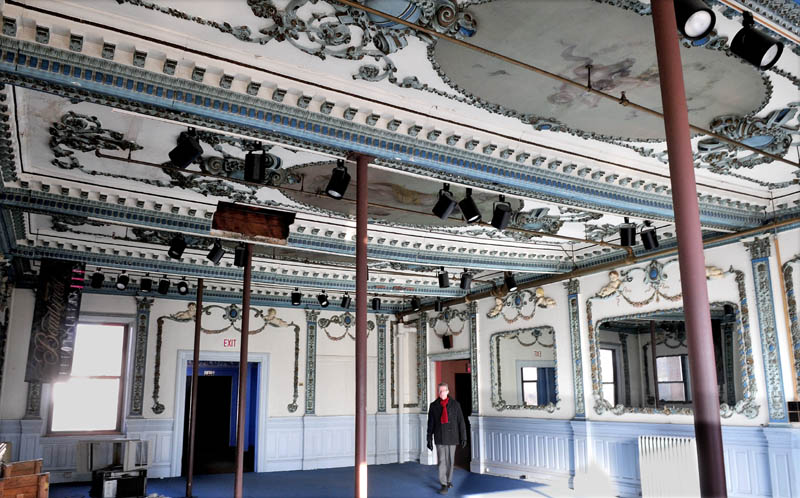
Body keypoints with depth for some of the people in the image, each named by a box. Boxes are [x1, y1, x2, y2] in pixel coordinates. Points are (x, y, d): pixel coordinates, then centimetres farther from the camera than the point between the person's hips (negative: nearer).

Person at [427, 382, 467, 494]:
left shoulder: (455, 404, 0)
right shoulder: (433, 406, 1)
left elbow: (461, 422, 2)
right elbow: (430, 423, 4)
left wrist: (463, 438, 0)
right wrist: (429, 439, 3)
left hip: (452, 438, 1)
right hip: (440, 438, -1)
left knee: (450, 461, 11)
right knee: (442, 461, -5)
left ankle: (448, 480, 29)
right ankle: (444, 485, 1)